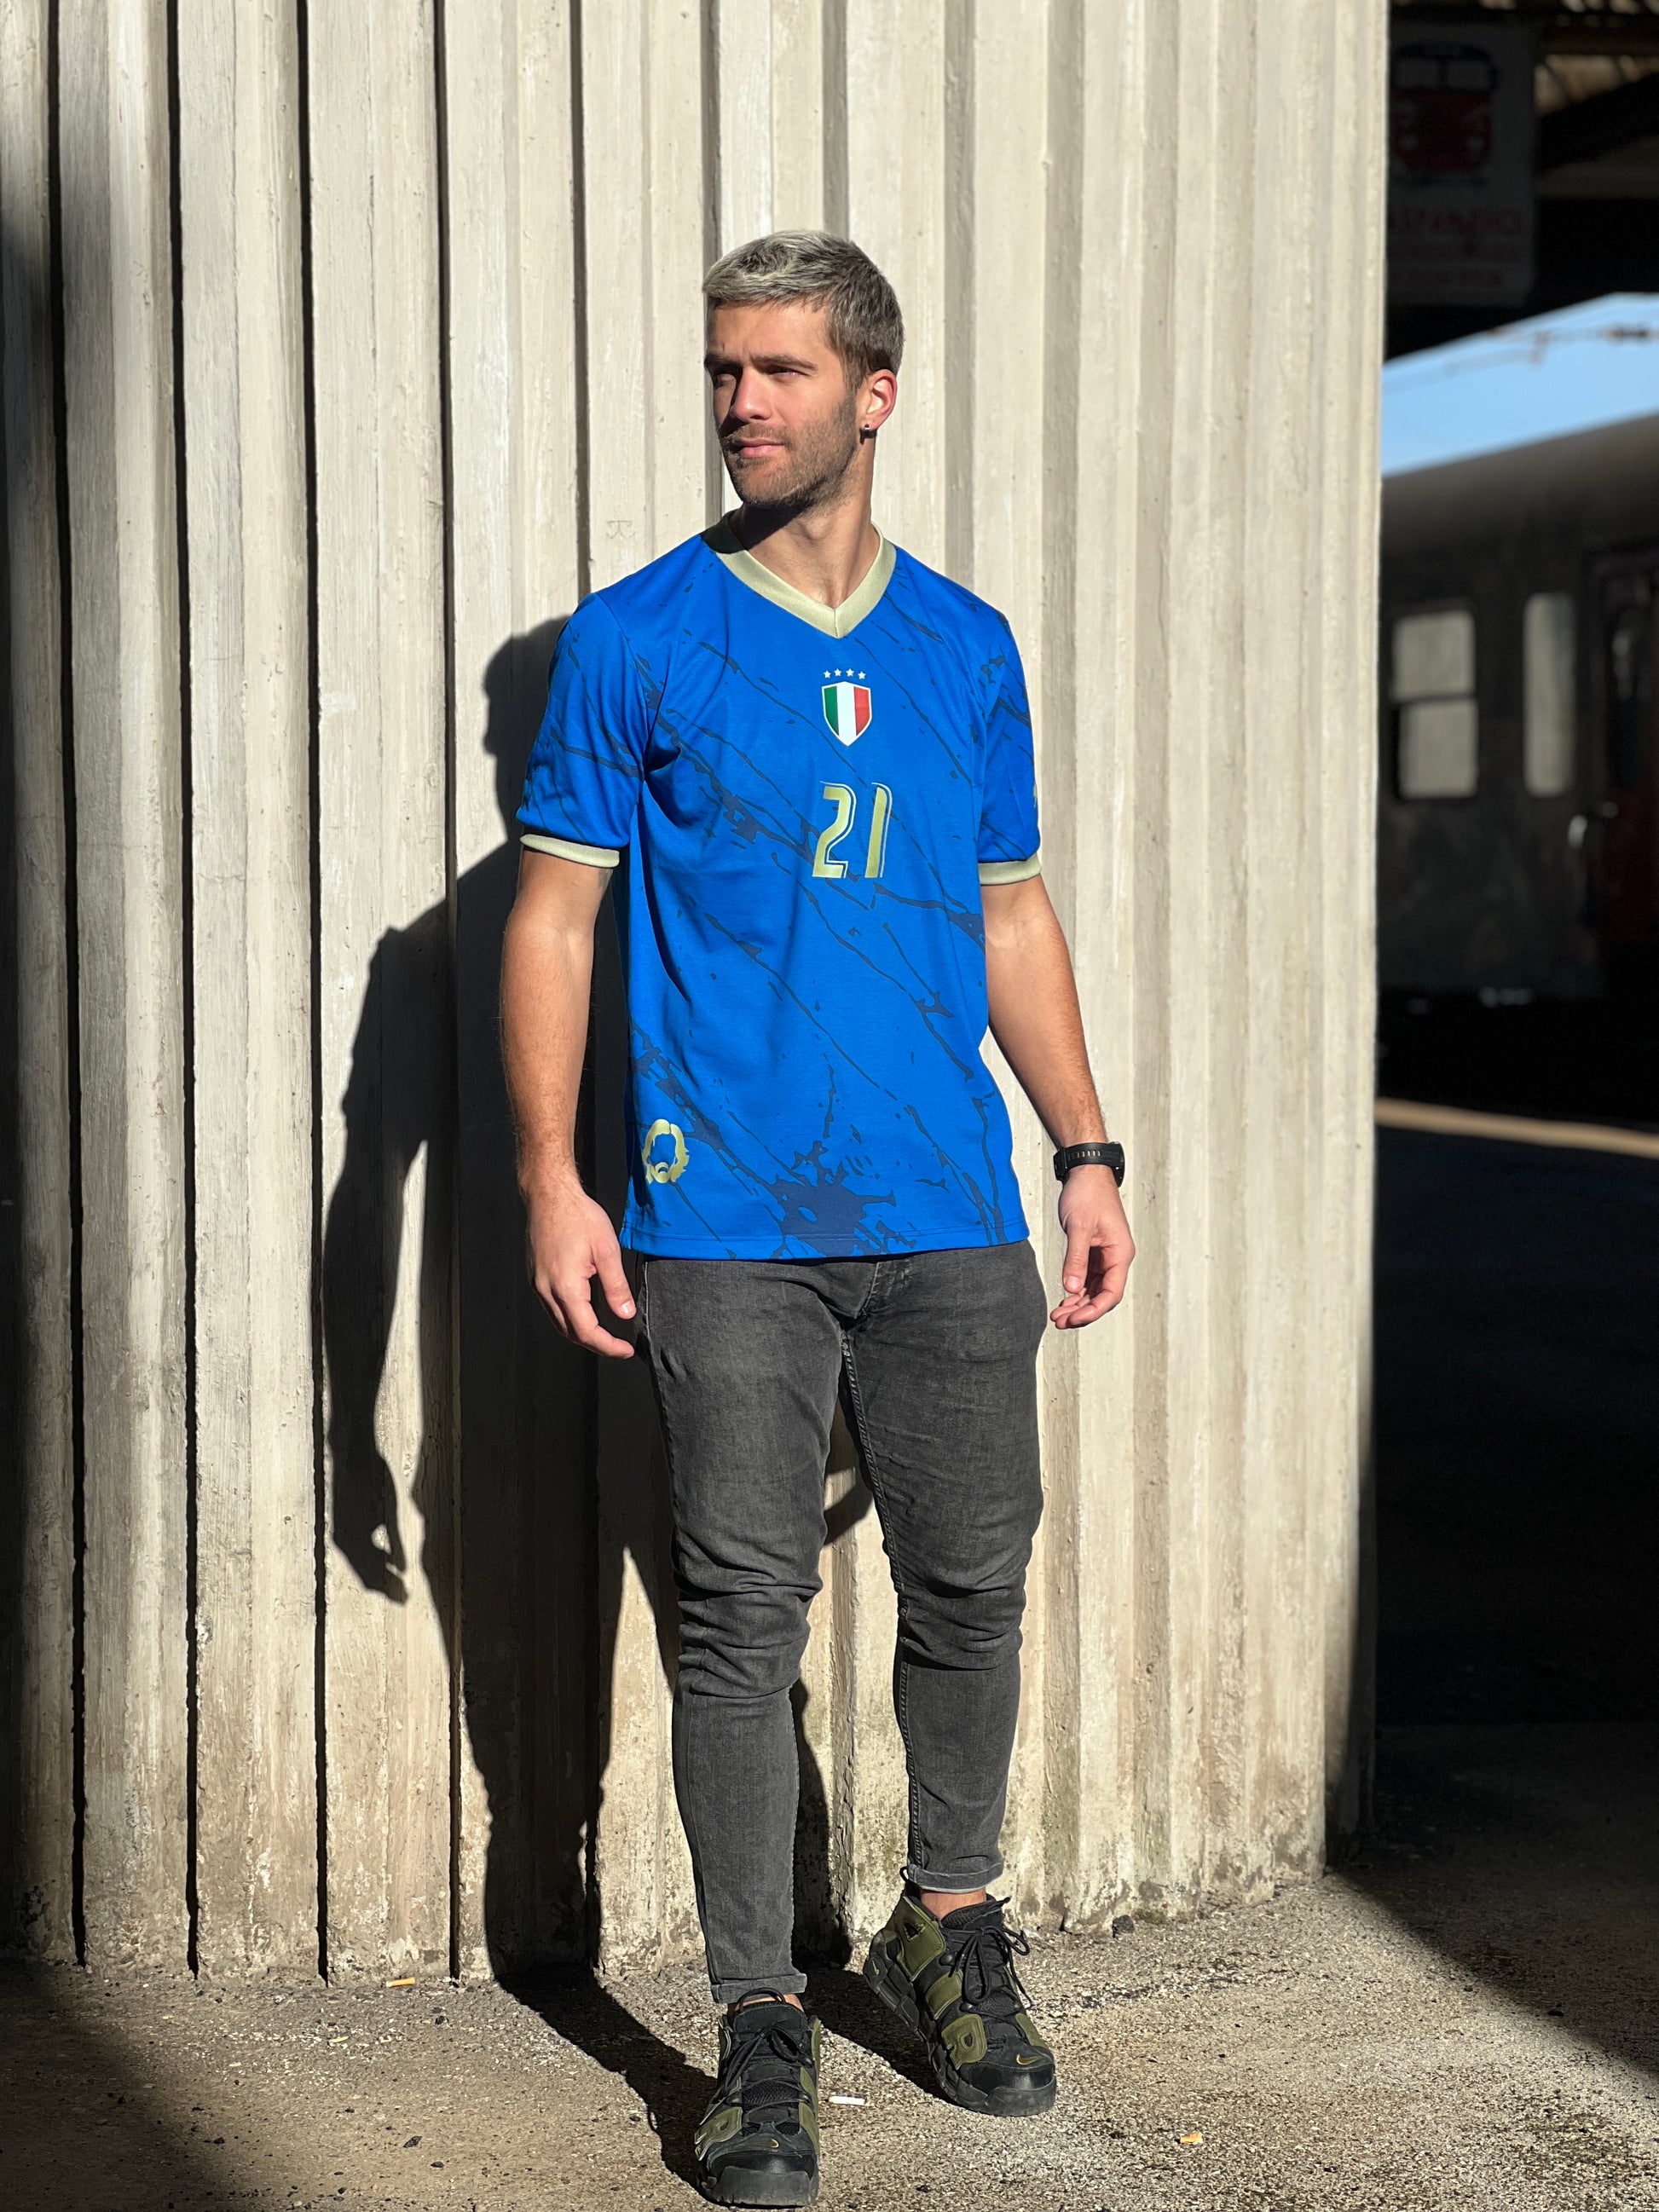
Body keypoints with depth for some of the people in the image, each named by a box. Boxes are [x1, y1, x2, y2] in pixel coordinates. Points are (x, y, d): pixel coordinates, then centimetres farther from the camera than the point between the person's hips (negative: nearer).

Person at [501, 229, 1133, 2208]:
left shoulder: (966, 649, 11)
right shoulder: (632, 643, 1)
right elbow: (553, 917, 0)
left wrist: (1088, 1152, 12)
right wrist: (551, 1178, -8)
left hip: (951, 1220, 3)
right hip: (725, 1221, -3)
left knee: (972, 1581, 9)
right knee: (744, 1614, -2)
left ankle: (949, 1921, 31)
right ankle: (761, 2022, 9)